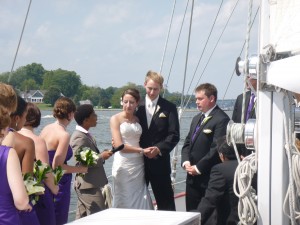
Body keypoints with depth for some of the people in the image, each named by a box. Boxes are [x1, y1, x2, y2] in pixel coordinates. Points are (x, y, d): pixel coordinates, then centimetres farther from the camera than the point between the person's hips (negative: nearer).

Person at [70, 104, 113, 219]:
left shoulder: (85, 135, 12)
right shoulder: (79, 138, -18)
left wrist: (102, 155, 5)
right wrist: (102, 157, -16)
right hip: (90, 186, -10)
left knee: (82, 218, 14)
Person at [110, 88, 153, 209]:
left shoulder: (138, 119, 13)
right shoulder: (115, 119, -2)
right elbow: (119, 145, -9)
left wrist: (152, 150, -3)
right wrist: (142, 150, -11)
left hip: (138, 166, 4)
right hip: (123, 165, -4)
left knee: (140, 201, 2)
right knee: (124, 201, -1)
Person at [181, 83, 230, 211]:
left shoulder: (221, 119, -13)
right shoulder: (196, 119, 17)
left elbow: (216, 148, -19)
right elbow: (187, 143, 18)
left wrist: (198, 167, -15)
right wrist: (186, 162, 1)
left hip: (209, 178, -8)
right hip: (192, 177, 8)